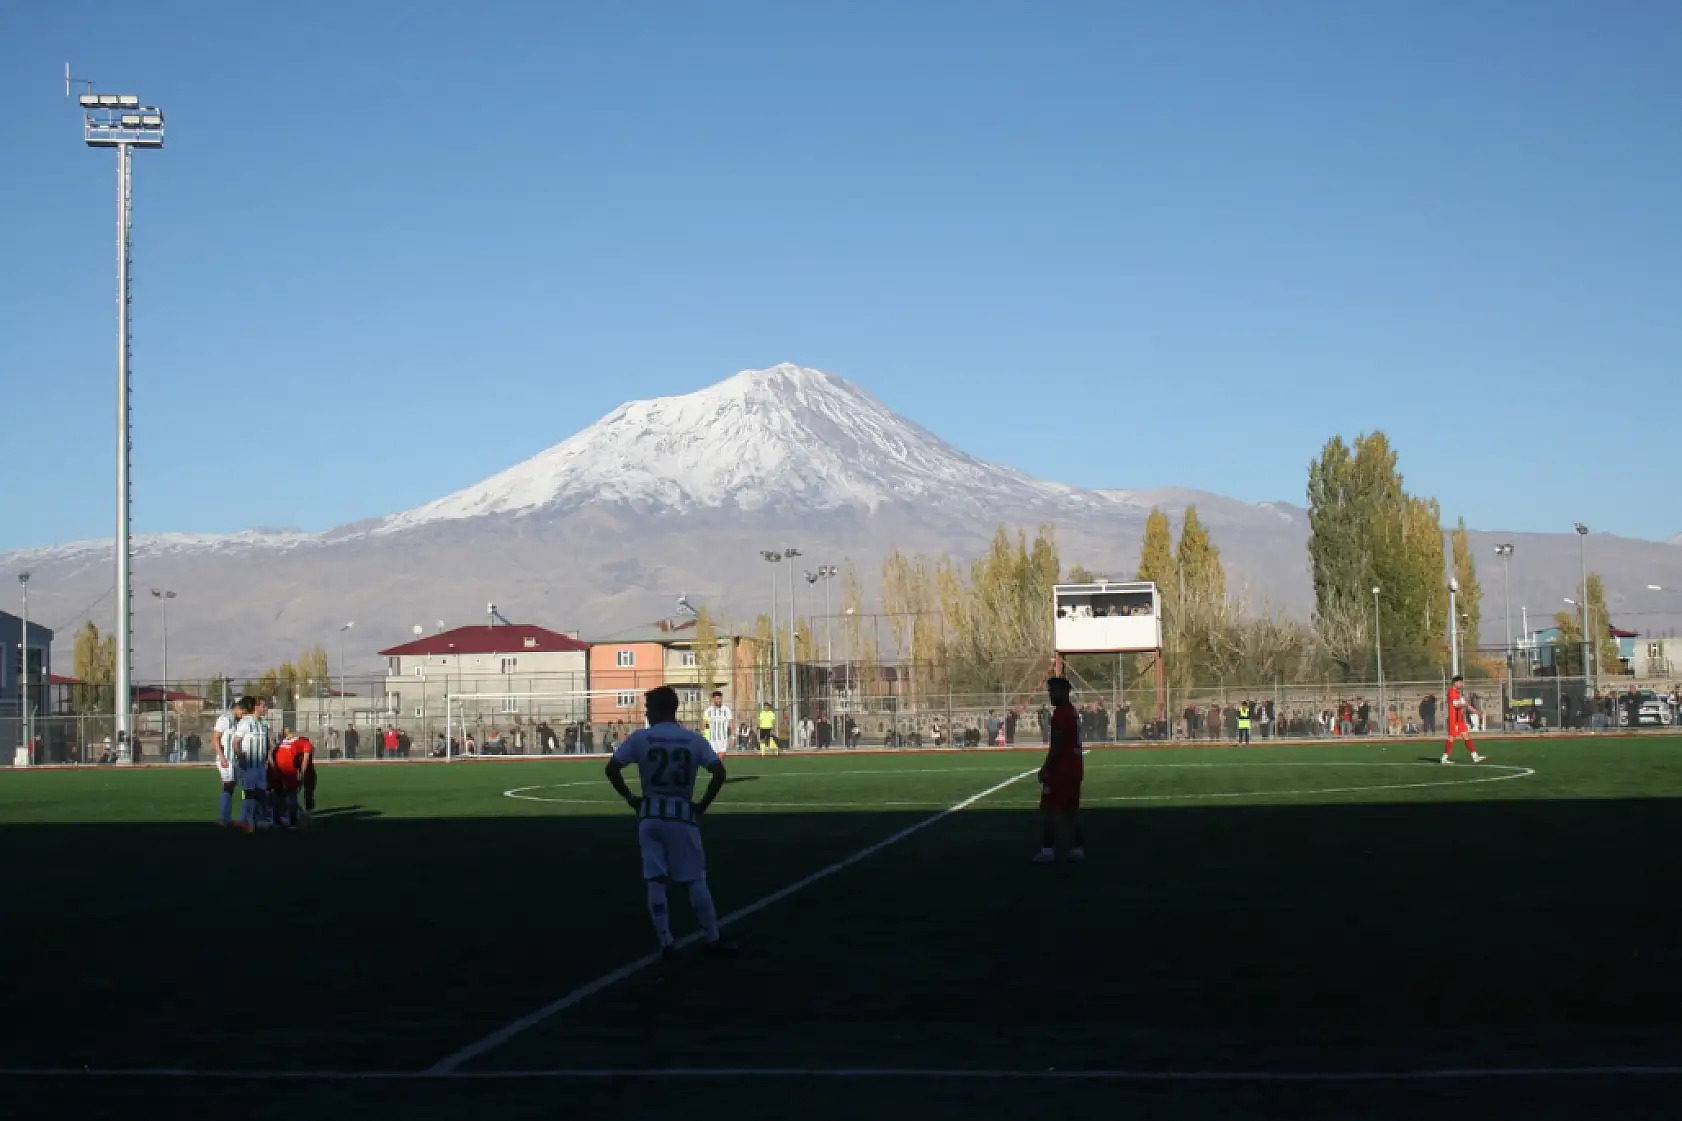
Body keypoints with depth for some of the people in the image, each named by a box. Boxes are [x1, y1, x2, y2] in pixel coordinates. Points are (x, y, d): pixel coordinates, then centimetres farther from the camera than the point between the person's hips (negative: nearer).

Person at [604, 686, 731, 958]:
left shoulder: (639, 738, -3)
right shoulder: (694, 740, -1)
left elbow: (612, 769, -6)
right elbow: (719, 773, -11)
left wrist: (629, 798, 5)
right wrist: (702, 805, -1)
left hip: (650, 815, 0)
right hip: (682, 815, 0)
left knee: (656, 880, 6)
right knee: (695, 879, 8)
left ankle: (666, 942, 4)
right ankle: (713, 938, 11)